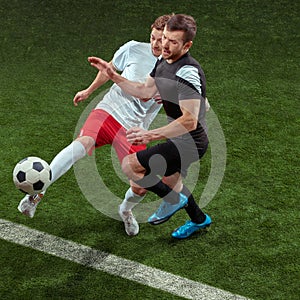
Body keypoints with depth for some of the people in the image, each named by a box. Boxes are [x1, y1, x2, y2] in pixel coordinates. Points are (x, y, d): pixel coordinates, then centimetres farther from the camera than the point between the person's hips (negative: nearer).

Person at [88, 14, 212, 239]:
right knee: (170, 181, 30)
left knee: (130, 165, -11)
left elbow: (190, 121, -33)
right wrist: (113, 75, 9)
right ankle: (199, 220, 52)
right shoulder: (163, 61, 2)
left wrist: (151, 135, -37)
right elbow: (145, 90, 17)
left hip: (189, 143, -10)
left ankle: (173, 199, 6)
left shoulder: (188, 73, -28)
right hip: (179, 139, 10)